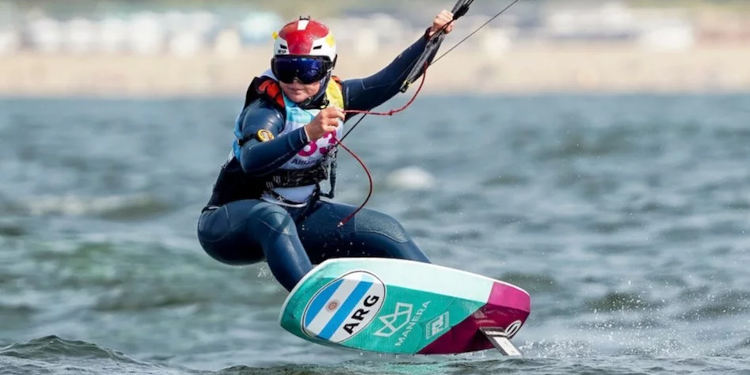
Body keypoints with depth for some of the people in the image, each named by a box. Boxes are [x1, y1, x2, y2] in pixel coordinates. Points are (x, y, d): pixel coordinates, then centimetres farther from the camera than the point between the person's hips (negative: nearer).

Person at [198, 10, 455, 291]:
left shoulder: (334, 98, -4)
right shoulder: (267, 110, -24)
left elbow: (390, 79, 3)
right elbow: (251, 160, -44)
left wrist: (430, 38, -7)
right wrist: (307, 133, -58)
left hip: (298, 218, 7)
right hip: (231, 225, -7)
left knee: (385, 230, -2)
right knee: (273, 218, -40)